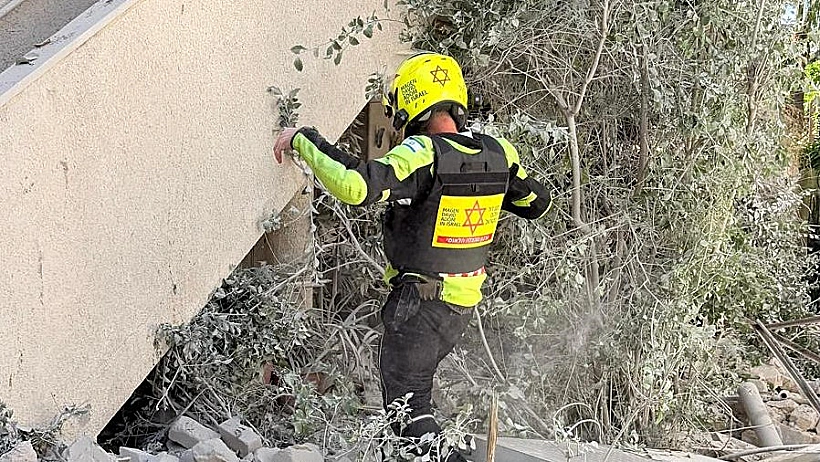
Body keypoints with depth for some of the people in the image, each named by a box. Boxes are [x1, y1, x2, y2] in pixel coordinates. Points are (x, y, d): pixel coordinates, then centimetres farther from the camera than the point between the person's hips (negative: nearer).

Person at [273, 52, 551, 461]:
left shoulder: (423, 154, -25)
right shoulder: (498, 152, -4)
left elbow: (355, 187, -40)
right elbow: (537, 203, 11)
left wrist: (303, 140, -28)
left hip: (418, 302, -8)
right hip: (464, 303, 8)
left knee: (407, 405, 3)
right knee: (414, 383, 26)